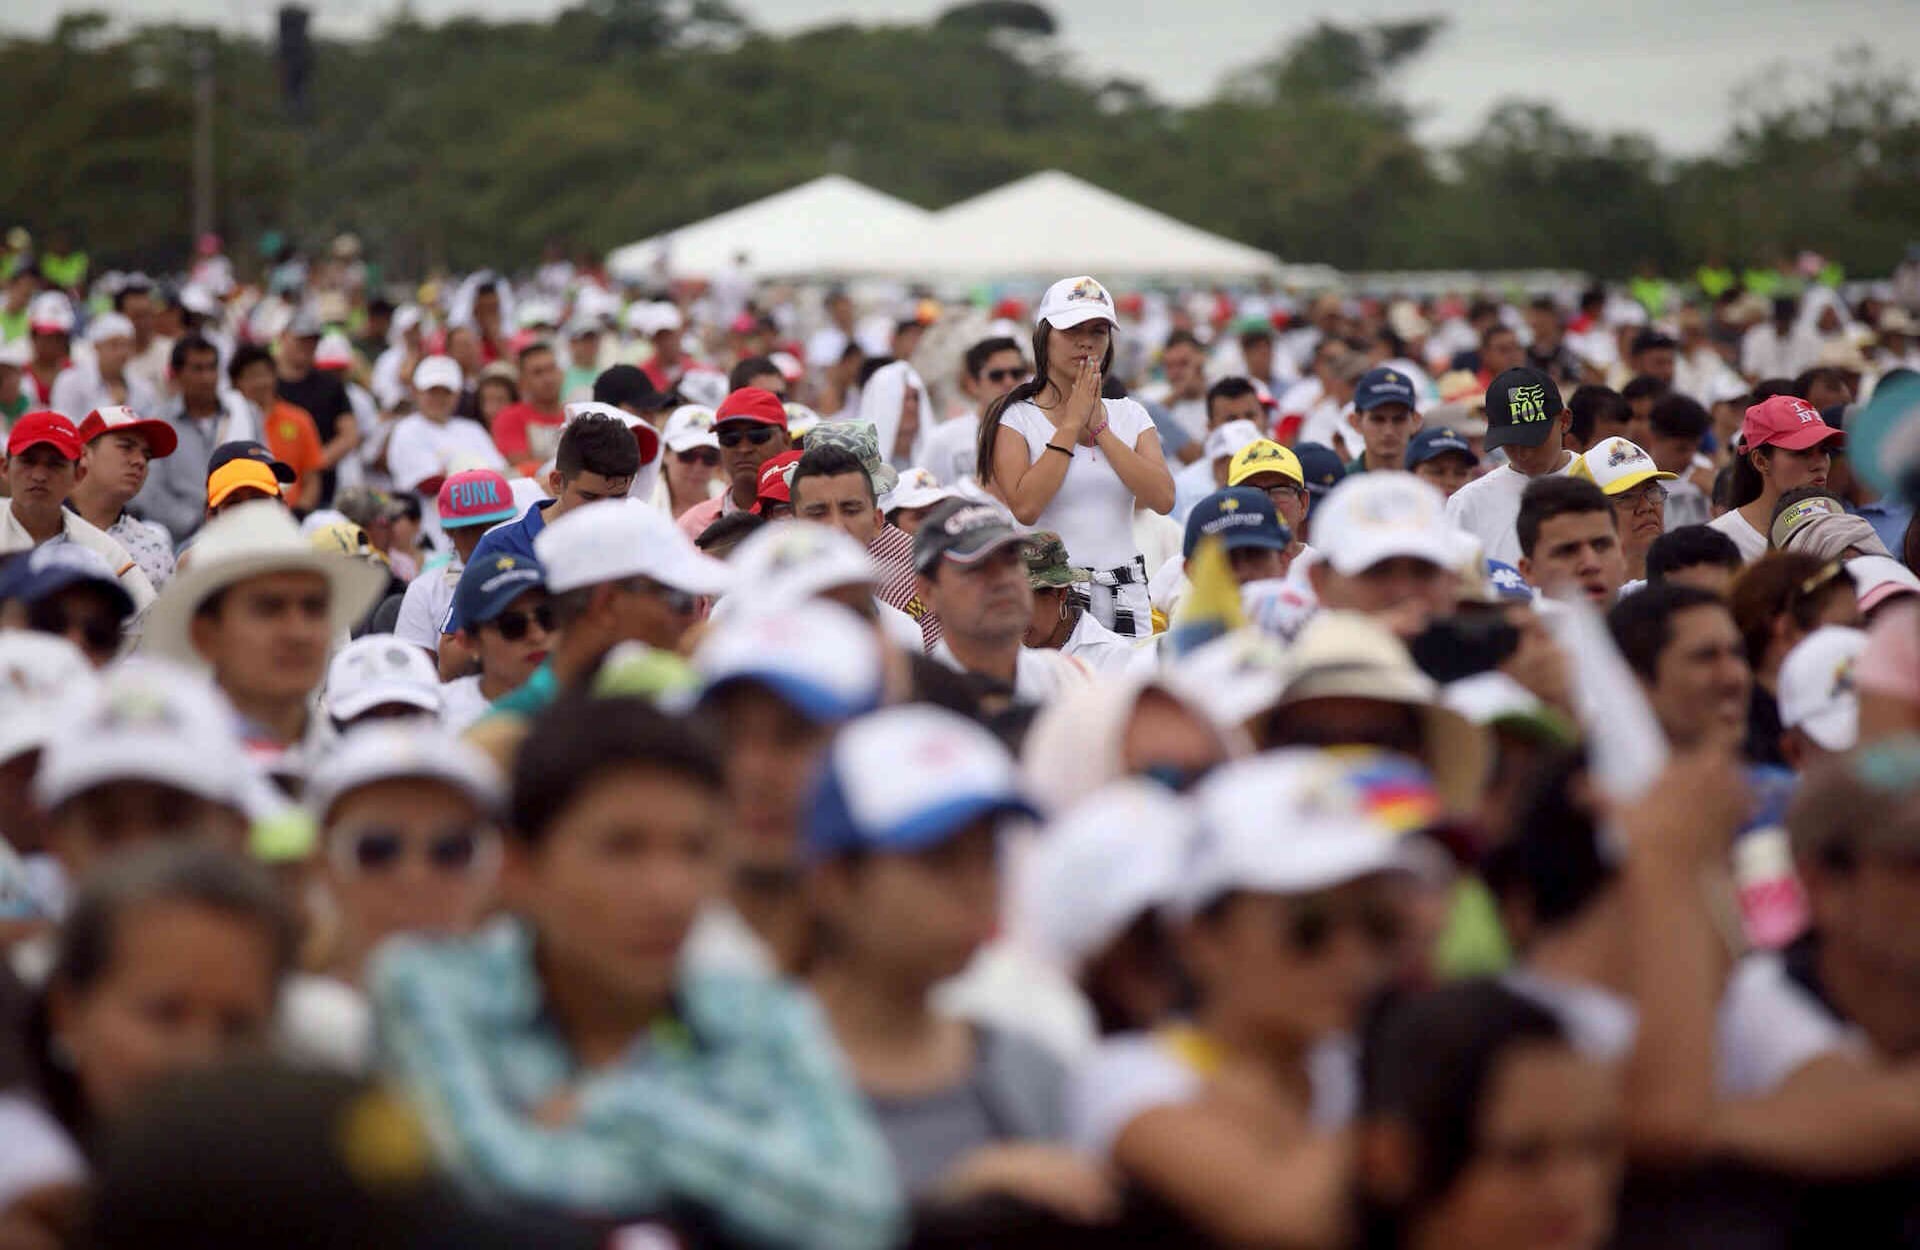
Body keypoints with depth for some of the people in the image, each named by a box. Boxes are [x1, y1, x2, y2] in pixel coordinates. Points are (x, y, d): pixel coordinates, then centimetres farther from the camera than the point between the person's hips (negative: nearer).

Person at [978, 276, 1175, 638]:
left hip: (1125, 599, 4)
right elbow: (1023, 507, -15)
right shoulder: (1016, 418, 1)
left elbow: (1163, 499, -2)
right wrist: (1071, 423, -8)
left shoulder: (1129, 416, 12)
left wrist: (1099, 427, -4)